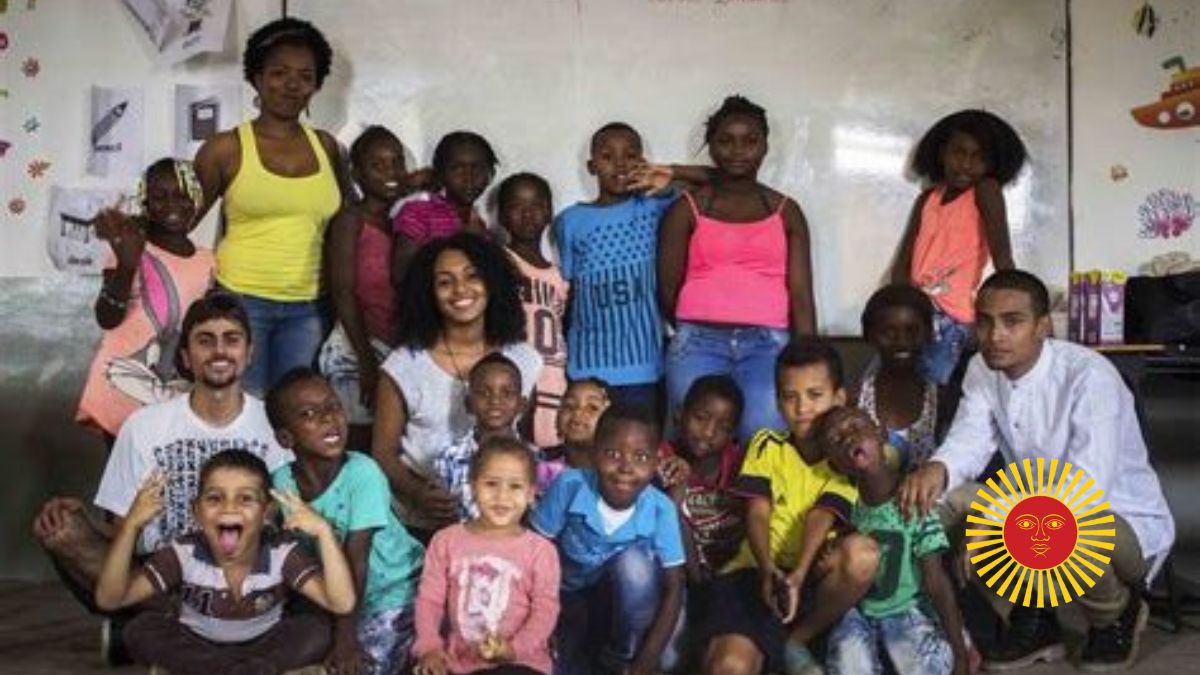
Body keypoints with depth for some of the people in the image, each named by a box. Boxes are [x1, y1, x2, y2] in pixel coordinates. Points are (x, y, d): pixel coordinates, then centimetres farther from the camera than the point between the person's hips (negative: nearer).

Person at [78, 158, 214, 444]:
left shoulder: (206, 260, 5)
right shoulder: (130, 250, -11)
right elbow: (107, 319, -24)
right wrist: (127, 266, -39)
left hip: (179, 394, 5)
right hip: (123, 389, -5)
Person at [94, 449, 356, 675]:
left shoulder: (282, 554, -22)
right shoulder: (185, 554, -19)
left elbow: (343, 603, -34)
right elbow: (109, 599, -25)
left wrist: (323, 531, -44)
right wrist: (131, 525, -36)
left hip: (263, 648, -1)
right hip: (196, 651, 2)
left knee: (316, 631, -26)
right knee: (140, 630, -24)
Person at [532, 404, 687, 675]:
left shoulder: (661, 510, -22)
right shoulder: (569, 486, -23)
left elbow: (674, 589, -18)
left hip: (624, 606, 1)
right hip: (569, 600, -1)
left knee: (634, 563, -31)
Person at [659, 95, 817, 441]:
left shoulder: (786, 211, 14)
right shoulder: (688, 208, 10)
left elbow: (802, 295, 8)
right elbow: (667, 289, 10)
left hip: (768, 344, 1)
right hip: (699, 342, 0)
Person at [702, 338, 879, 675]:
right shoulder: (766, 445, 6)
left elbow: (820, 517, -13)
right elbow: (757, 514, -6)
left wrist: (797, 577, -31)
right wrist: (768, 570, -27)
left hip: (813, 575, 3)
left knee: (862, 553, -32)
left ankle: (797, 642, -9)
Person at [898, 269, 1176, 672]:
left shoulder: (1088, 376, -26)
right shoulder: (982, 370, -5)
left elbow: (1086, 488, -34)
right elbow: (970, 440, -14)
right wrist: (936, 469, -38)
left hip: (1124, 521, -6)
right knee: (939, 500, -15)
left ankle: (1116, 614, -1)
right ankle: (1031, 621, 3)